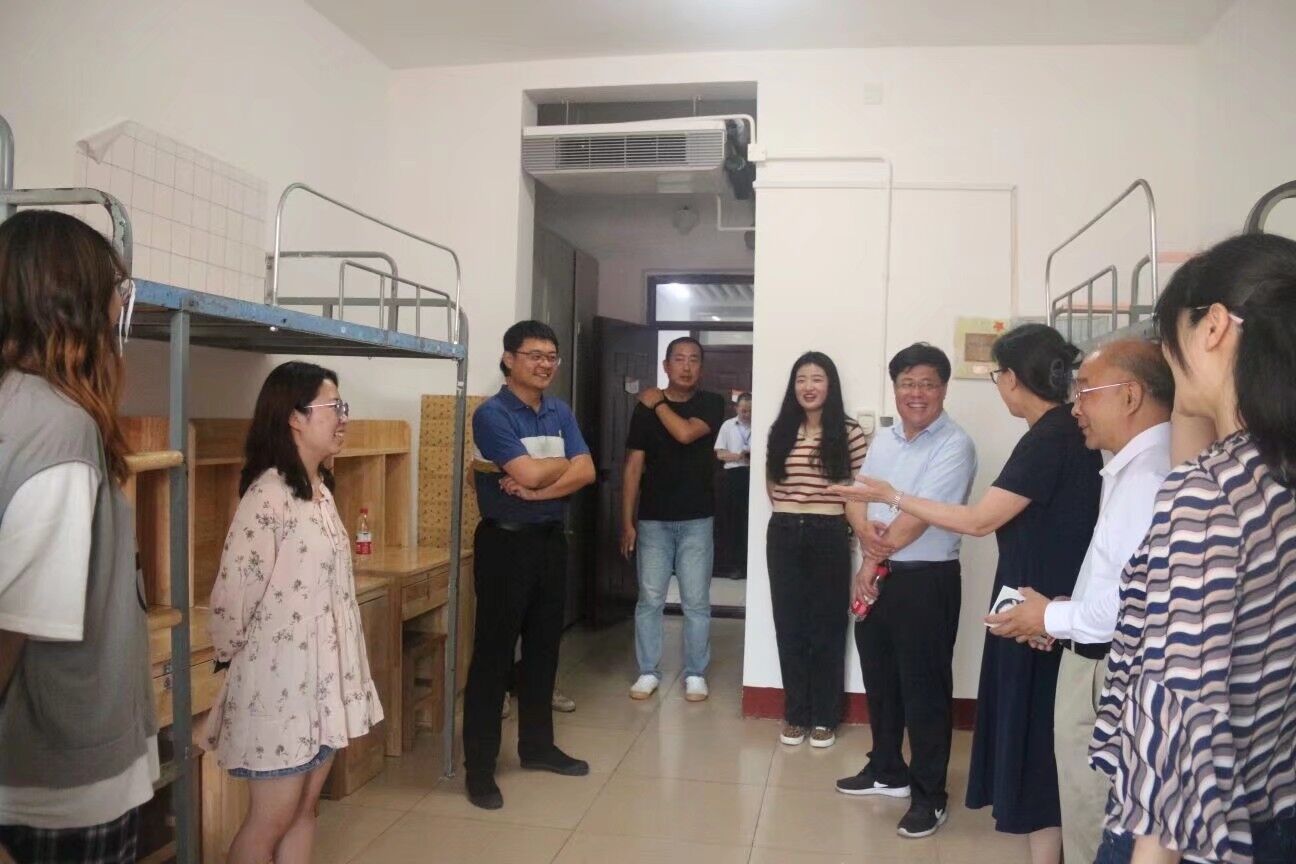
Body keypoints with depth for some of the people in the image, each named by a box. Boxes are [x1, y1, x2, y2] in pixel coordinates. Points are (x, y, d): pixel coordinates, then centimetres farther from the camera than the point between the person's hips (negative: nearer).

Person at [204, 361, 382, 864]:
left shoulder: (320, 490, 8)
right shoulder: (268, 496, -20)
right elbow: (233, 591, -20)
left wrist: (346, 674, 15)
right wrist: (233, 654, -3)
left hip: (323, 678, 8)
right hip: (282, 684, -8)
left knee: (304, 811, 16)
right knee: (271, 821, 6)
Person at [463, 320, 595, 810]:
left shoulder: (561, 414, 9)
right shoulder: (492, 414, -11)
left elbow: (586, 472, -2)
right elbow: (529, 472, -21)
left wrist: (538, 488, -16)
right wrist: (562, 463, -2)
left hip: (551, 539, 7)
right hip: (506, 542, -7)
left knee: (544, 647, 15)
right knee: (493, 653, -1)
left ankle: (537, 746, 29)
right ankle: (479, 767, 7)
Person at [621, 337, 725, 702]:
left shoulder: (711, 404, 0)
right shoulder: (645, 407, 2)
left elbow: (686, 433, -21)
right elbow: (633, 467, 1)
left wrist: (658, 403, -6)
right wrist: (626, 521, -2)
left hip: (697, 520, -1)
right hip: (652, 520, 1)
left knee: (696, 602, 4)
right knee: (649, 600, 5)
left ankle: (695, 673, 16)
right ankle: (648, 671, 17)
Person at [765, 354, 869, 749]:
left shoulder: (849, 434, -5)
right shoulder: (781, 432, 7)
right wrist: (790, 513, 2)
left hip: (829, 538, -3)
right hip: (784, 537, 3)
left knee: (827, 628, 7)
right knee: (789, 628, 9)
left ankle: (824, 718, 21)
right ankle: (795, 716, 23)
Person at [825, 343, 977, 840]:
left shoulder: (954, 445, -13)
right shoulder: (883, 440, 10)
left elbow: (920, 515, -19)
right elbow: (858, 498, 7)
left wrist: (873, 560, -11)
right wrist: (867, 531, -16)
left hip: (927, 580, -7)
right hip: (876, 575, 7)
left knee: (924, 689, 2)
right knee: (879, 679, 18)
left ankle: (929, 795, 15)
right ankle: (887, 771, 36)